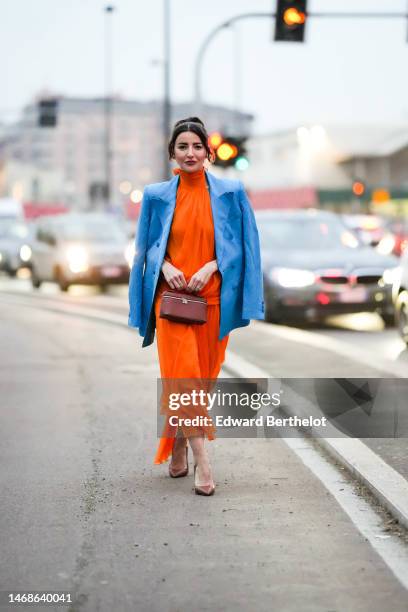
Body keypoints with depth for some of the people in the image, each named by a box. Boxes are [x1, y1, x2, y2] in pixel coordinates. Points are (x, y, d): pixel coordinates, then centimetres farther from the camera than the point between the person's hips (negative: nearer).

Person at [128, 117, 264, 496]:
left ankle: (179, 446, 28)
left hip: (212, 297, 1)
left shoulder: (230, 193, 2)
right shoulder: (157, 196, 5)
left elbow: (241, 245, 2)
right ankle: (202, 464, -12)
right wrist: (165, 265, -9)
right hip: (171, 294, -1)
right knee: (184, 373, -12)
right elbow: (148, 246, 10)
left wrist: (210, 267, -12)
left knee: (202, 375, 7)